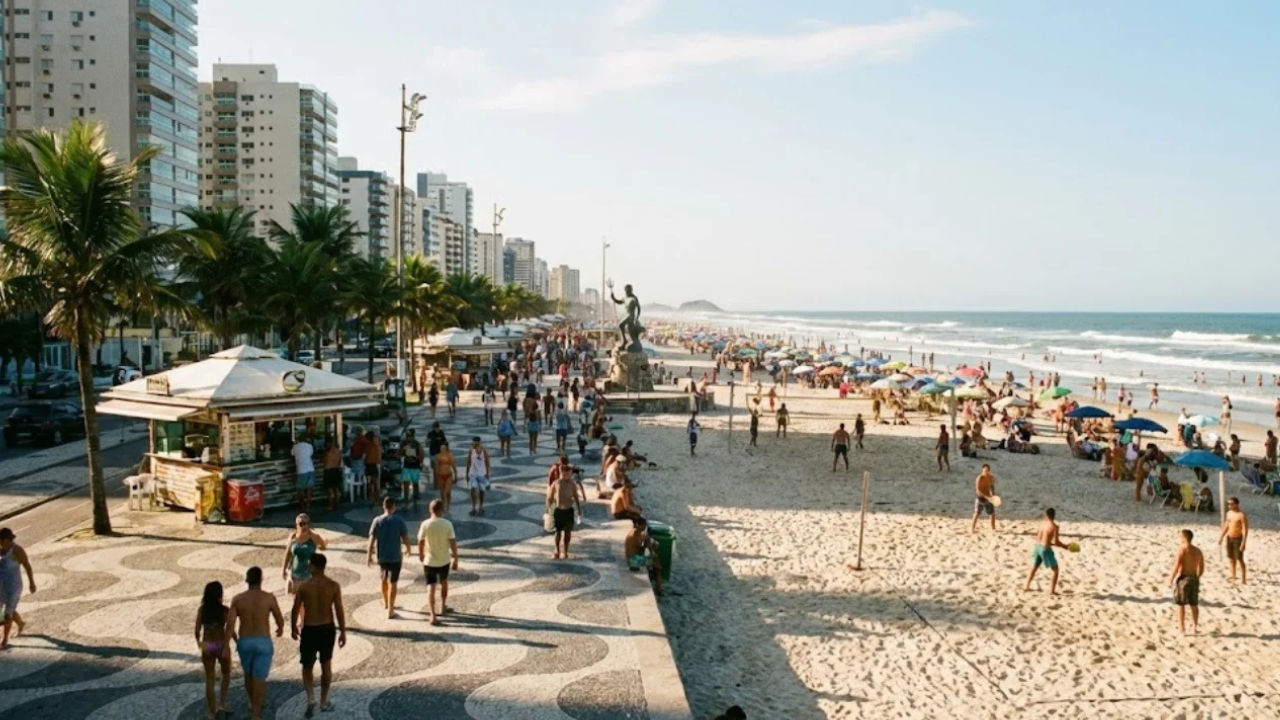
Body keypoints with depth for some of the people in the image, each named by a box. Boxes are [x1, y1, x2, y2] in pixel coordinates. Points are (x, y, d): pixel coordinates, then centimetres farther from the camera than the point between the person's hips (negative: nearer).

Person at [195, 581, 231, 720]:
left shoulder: (201, 609, -3)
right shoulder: (224, 610, -13)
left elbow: (197, 630, -2)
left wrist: (198, 642, 16)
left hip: (207, 646, 2)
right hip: (221, 645, -2)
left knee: (209, 679, 12)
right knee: (226, 674, 23)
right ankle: (221, 704, 14)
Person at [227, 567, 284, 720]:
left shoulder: (237, 599, -6)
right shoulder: (269, 598, -11)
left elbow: (230, 624, -12)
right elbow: (280, 620, -2)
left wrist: (236, 640, 1)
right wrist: (281, 629, 21)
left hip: (244, 642, 3)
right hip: (263, 643, -3)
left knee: (249, 674, 25)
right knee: (259, 678, 4)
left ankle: (253, 704, 43)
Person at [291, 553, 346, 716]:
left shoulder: (304, 586, -10)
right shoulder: (334, 586, -9)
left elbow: (295, 610, -3)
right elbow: (339, 611, -7)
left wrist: (293, 628, 13)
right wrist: (343, 632, 2)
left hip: (309, 630, -1)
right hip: (327, 629, 1)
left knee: (307, 667, 14)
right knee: (326, 666, 16)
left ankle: (310, 699, -4)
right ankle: (324, 702, 25)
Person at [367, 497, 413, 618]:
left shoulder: (377, 521, -6)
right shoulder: (399, 520, -13)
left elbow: (372, 540, -5)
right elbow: (405, 538, -9)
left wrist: (369, 556, 3)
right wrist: (408, 548, 11)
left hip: (381, 556, 3)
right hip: (395, 556, -3)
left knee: (384, 579, 24)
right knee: (392, 583, 1)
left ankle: (386, 602, 43)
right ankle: (390, 611, 1)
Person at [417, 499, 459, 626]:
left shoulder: (425, 524, -11)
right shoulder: (447, 524, -12)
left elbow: (420, 542, -1)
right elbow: (453, 543, -12)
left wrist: (421, 554, 18)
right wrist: (456, 559, -3)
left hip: (429, 561, -1)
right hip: (444, 560, 1)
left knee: (431, 588, 1)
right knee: (444, 583, 25)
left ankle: (433, 616, -8)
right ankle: (443, 607, 40)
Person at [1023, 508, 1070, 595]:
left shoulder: (1042, 523, 5)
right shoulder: (1054, 526, -14)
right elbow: (1056, 542, -15)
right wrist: (1064, 547, 1)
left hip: (1037, 546, 6)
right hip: (1045, 549, -6)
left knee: (1033, 568, 23)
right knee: (1055, 570, 10)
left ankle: (1026, 587, 29)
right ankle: (1052, 590, 5)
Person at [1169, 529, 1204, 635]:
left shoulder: (1182, 550, -14)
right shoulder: (1198, 551, 5)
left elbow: (1176, 567, -17)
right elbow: (1201, 569, 9)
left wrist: (1170, 580, -8)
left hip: (1182, 578, -6)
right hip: (1194, 579, 6)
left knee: (1181, 605, 1)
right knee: (1194, 605, 17)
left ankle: (1182, 629, 2)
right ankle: (1195, 627, 25)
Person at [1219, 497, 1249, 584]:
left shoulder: (1241, 515, -17)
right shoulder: (1229, 513, 7)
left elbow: (1245, 529, -19)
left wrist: (1243, 542, -23)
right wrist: (1221, 537, 17)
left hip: (1238, 538, -7)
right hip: (1229, 538, 7)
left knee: (1240, 559, -5)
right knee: (1231, 558, 14)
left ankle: (1243, 580, 1)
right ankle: (1233, 577, 25)